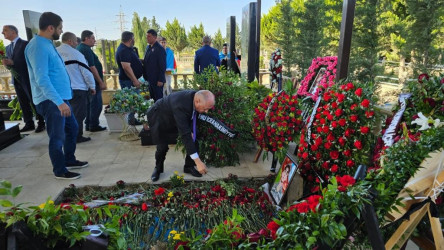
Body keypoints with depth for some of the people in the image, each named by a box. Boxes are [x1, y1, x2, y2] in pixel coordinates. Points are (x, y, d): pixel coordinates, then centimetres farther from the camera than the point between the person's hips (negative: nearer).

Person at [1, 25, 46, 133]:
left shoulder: (25, 44, -4)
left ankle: (41, 123, 4)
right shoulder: (8, 48, 18)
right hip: (16, 79, 7)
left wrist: (13, 62, -17)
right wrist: (6, 63, -5)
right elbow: (10, 63, 17)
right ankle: (29, 124, 14)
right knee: (23, 103, 8)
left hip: (27, 78, -7)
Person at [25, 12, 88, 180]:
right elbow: (42, 79, -25)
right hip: (50, 101, -10)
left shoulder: (47, 43, 14)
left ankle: (69, 160, 34)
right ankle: (60, 171, 17)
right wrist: (59, 102, -31)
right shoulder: (38, 46, -18)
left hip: (60, 97, 10)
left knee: (72, 128, 18)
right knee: (57, 136, 1)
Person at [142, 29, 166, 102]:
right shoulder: (148, 47, 12)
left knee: (158, 99, 0)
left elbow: (163, 66, -16)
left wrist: (160, 80, -18)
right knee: (152, 98, 14)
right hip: (150, 79, 8)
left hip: (157, 80, -8)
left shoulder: (160, 49, -13)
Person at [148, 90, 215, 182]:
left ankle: (189, 166, 14)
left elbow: (193, 116, 0)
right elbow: (184, 134, -46)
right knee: (162, 146, -10)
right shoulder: (180, 105, -44)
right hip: (158, 118, -6)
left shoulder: (197, 96, -23)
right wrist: (198, 161, -45)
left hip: (176, 118, 6)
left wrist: (191, 132, -18)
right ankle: (158, 168, 21)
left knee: (193, 140, -5)